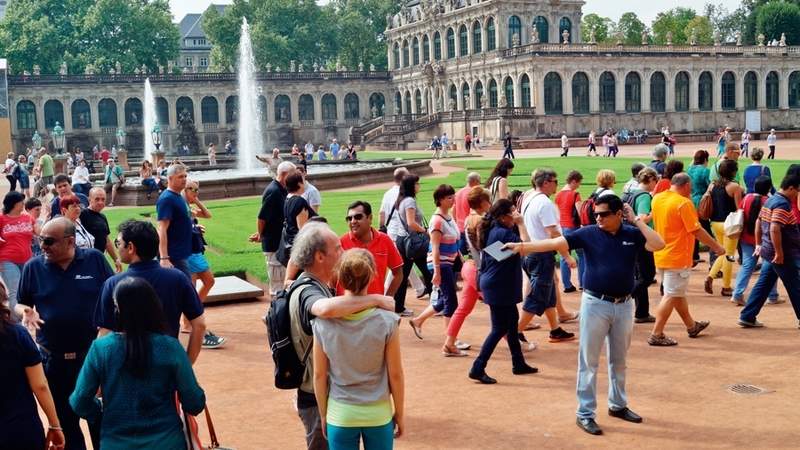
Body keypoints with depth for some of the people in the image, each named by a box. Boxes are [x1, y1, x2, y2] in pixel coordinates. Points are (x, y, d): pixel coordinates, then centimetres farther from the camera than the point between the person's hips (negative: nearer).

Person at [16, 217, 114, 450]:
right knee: (65, 420, 15)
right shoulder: (33, 267, -3)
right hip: (53, 359, 1)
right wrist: (26, 312, -16)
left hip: (93, 353, -1)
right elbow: (20, 304, 7)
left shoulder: (95, 259, -7)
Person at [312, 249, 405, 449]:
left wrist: (323, 415, 9)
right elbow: (395, 375, -8)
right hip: (378, 415, 0)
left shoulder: (324, 322, -12)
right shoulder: (386, 321, -15)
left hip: (340, 416, 1)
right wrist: (399, 413, 6)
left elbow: (319, 375, -4)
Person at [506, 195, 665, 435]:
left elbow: (658, 245, -13)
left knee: (619, 360, 18)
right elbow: (556, 243, -13)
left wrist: (636, 220, -10)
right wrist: (523, 246, -24)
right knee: (589, 361, 1)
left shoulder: (633, 235, 0)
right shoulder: (589, 233, -6)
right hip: (595, 303, -3)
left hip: (623, 305, 3)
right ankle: (585, 413, 8)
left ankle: (618, 405, 34)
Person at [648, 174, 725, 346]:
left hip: (661, 256, 9)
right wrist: (716, 246, -8)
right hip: (677, 258, -9)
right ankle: (656, 335, -3)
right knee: (671, 296, -3)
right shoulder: (684, 203, -17)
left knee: (678, 293, 20)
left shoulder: (657, 199, 5)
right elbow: (697, 231, -17)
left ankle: (692, 326, 36)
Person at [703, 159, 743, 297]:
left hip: (715, 223, 6)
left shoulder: (712, 185, 5)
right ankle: (726, 288, 11)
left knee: (723, 253, 20)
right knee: (729, 255, 5)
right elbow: (738, 208, -11)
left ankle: (710, 277, 4)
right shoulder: (735, 187, -13)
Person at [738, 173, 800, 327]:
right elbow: (774, 229, -29)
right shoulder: (783, 204, -19)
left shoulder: (770, 200, 11)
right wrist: (779, 253, -25)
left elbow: (758, 222, 20)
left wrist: (758, 244, 23)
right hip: (782, 255, -9)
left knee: (763, 284, 10)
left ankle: (747, 317, 8)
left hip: (768, 251, 9)